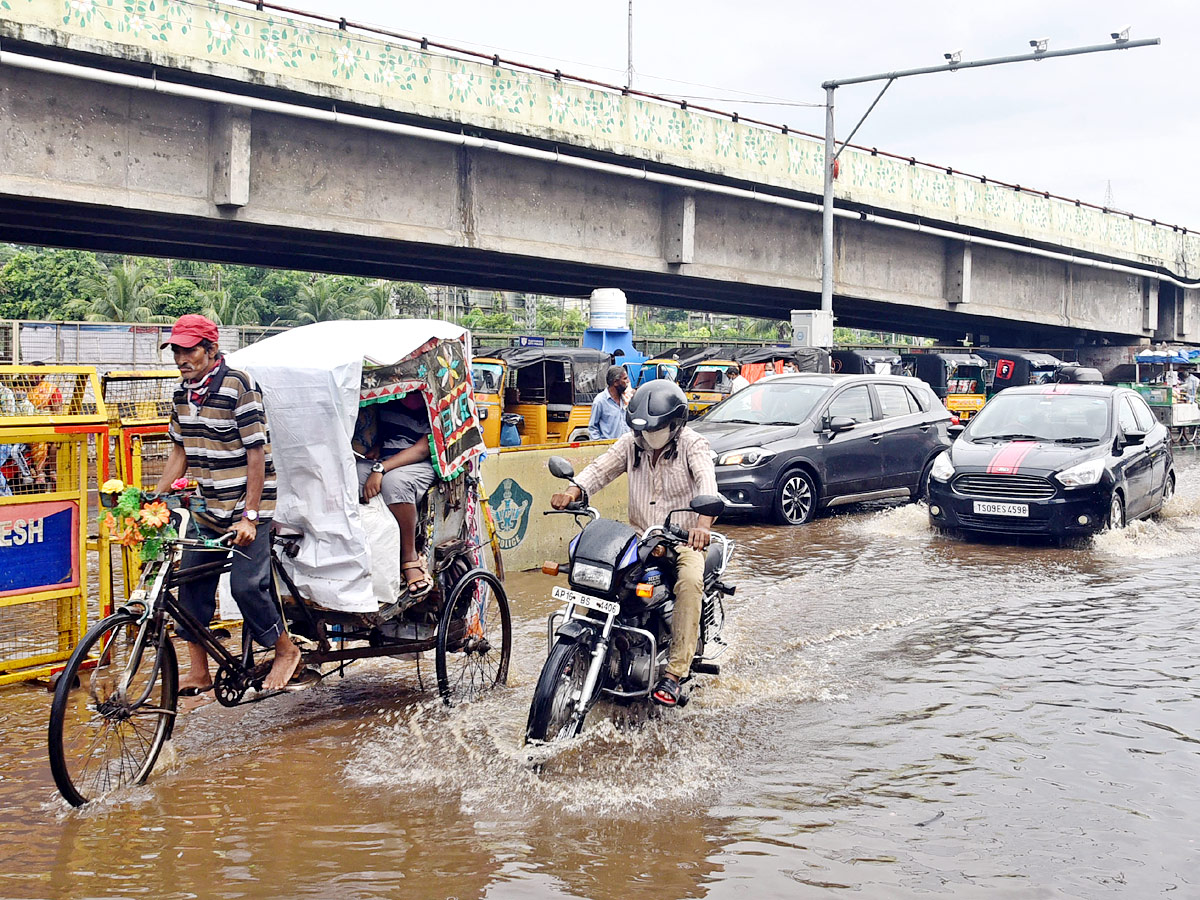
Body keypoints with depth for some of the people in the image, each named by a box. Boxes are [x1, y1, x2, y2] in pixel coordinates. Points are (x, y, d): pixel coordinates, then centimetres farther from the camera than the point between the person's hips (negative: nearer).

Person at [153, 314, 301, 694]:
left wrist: (248, 516, -21)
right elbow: (180, 451, 13)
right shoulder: (183, 392, 5)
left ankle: (286, 651, 10)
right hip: (206, 506, 7)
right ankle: (199, 673, 14)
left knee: (246, 585, -13)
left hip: (246, 506, -7)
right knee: (191, 582, 4)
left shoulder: (238, 387, -17)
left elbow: (256, 455, -17)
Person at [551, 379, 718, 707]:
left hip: (684, 537, -4)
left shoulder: (691, 444, -8)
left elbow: (707, 482, -25)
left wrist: (703, 523, -46)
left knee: (690, 582, -33)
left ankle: (674, 673, -32)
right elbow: (601, 468, -5)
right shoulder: (631, 443, 7)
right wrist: (572, 491, -28)